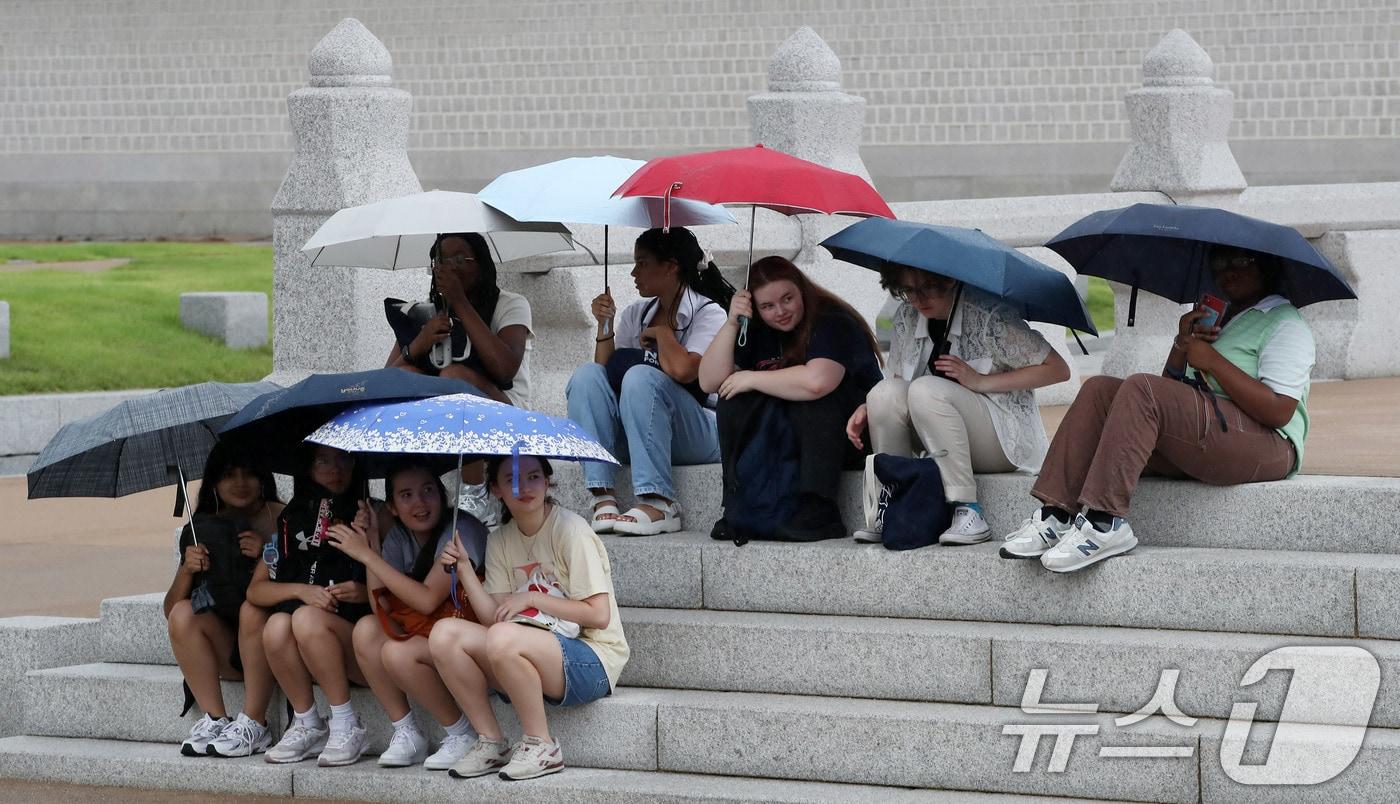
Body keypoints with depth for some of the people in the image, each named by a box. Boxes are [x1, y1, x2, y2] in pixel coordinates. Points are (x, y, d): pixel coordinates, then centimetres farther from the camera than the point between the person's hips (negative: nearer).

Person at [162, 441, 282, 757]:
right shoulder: (203, 530, 11)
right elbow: (171, 608, 7)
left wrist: (268, 555, -24)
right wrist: (187, 569, -11)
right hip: (225, 650, 4)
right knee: (183, 615, -22)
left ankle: (254, 725, -31)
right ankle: (215, 719, -24)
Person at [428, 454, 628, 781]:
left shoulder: (570, 530, -9)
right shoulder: (500, 542, 11)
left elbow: (599, 615, -13)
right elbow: (494, 616, 2)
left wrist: (531, 598, -12)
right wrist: (464, 570, -10)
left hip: (591, 662, -6)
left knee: (503, 638, -35)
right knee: (445, 634, -14)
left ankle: (541, 746, -17)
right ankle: (491, 743, -6)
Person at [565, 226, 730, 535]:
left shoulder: (708, 313, -5)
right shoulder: (636, 314, 15)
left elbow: (681, 369, -24)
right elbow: (604, 373, 8)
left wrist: (661, 333, -6)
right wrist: (604, 326, -2)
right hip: (630, 436, 6)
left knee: (640, 377, -32)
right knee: (587, 375, -17)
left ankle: (659, 504, -37)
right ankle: (603, 497, -32)